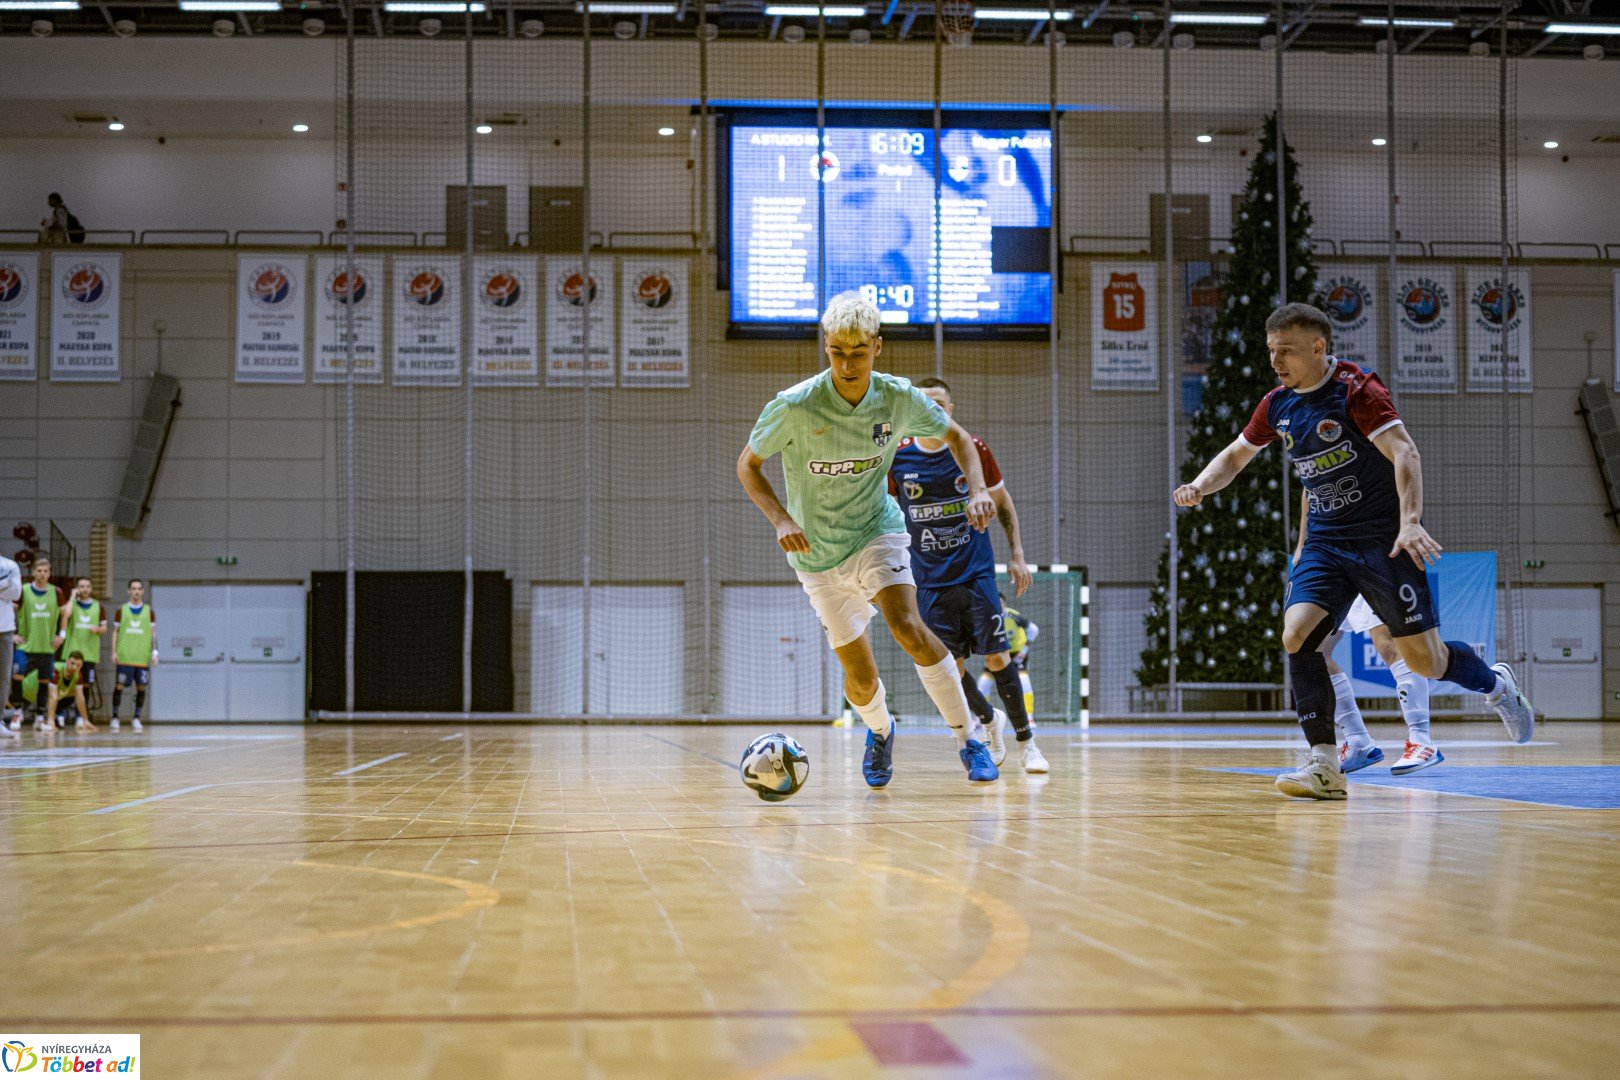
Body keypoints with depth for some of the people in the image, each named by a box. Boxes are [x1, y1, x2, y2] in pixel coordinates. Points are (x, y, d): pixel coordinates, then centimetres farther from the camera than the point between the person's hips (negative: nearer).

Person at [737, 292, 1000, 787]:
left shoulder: (899, 398, -12)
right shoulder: (794, 406, -20)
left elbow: (955, 435, 5)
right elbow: (748, 465, -6)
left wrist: (977, 490, -12)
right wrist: (781, 519, -22)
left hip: (876, 531, 0)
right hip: (818, 554, 0)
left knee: (908, 627, -28)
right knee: (860, 676, 3)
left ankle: (969, 738, -14)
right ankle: (880, 731, 39)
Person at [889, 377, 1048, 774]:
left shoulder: (974, 450, -5)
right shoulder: (896, 458, -4)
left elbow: (1003, 503, 9)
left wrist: (1016, 555, 3)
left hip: (976, 573, -1)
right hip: (930, 580, 1)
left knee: (997, 657, -6)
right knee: (950, 668, 1)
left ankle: (1026, 740, 10)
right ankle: (990, 720, 31)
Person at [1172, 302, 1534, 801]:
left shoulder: (1356, 389, -14)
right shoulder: (1277, 404, 6)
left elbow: (1404, 452, -23)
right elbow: (1235, 455, 19)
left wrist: (1411, 522, -36)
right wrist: (1200, 486, -1)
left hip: (1383, 540, -5)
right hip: (1325, 543, 6)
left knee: (1424, 660, -1)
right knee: (1296, 634, -17)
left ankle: (1496, 685, 32)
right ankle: (1325, 766, -14)